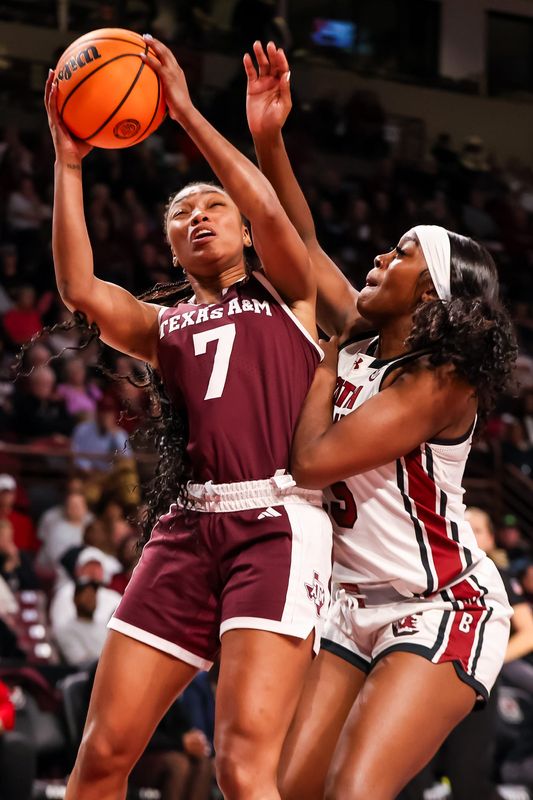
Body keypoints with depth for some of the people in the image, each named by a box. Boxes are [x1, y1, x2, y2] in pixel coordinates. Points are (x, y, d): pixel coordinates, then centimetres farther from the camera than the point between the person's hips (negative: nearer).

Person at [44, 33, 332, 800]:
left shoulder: (287, 292, 16)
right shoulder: (161, 325, 21)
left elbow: (271, 214, -5)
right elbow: (79, 289, 2)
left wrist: (188, 114, -4)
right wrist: (69, 162, 0)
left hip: (278, 525, -4)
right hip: (188, 529, 4)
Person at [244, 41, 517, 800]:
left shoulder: (440, 382, -17)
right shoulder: (361, 343, 5)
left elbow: (313, 461, -20)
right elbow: (301, 246, 12)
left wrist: (323, 375, -4)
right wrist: (268, 138, 2)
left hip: (444, 608, -8)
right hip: (357, 603, 8)